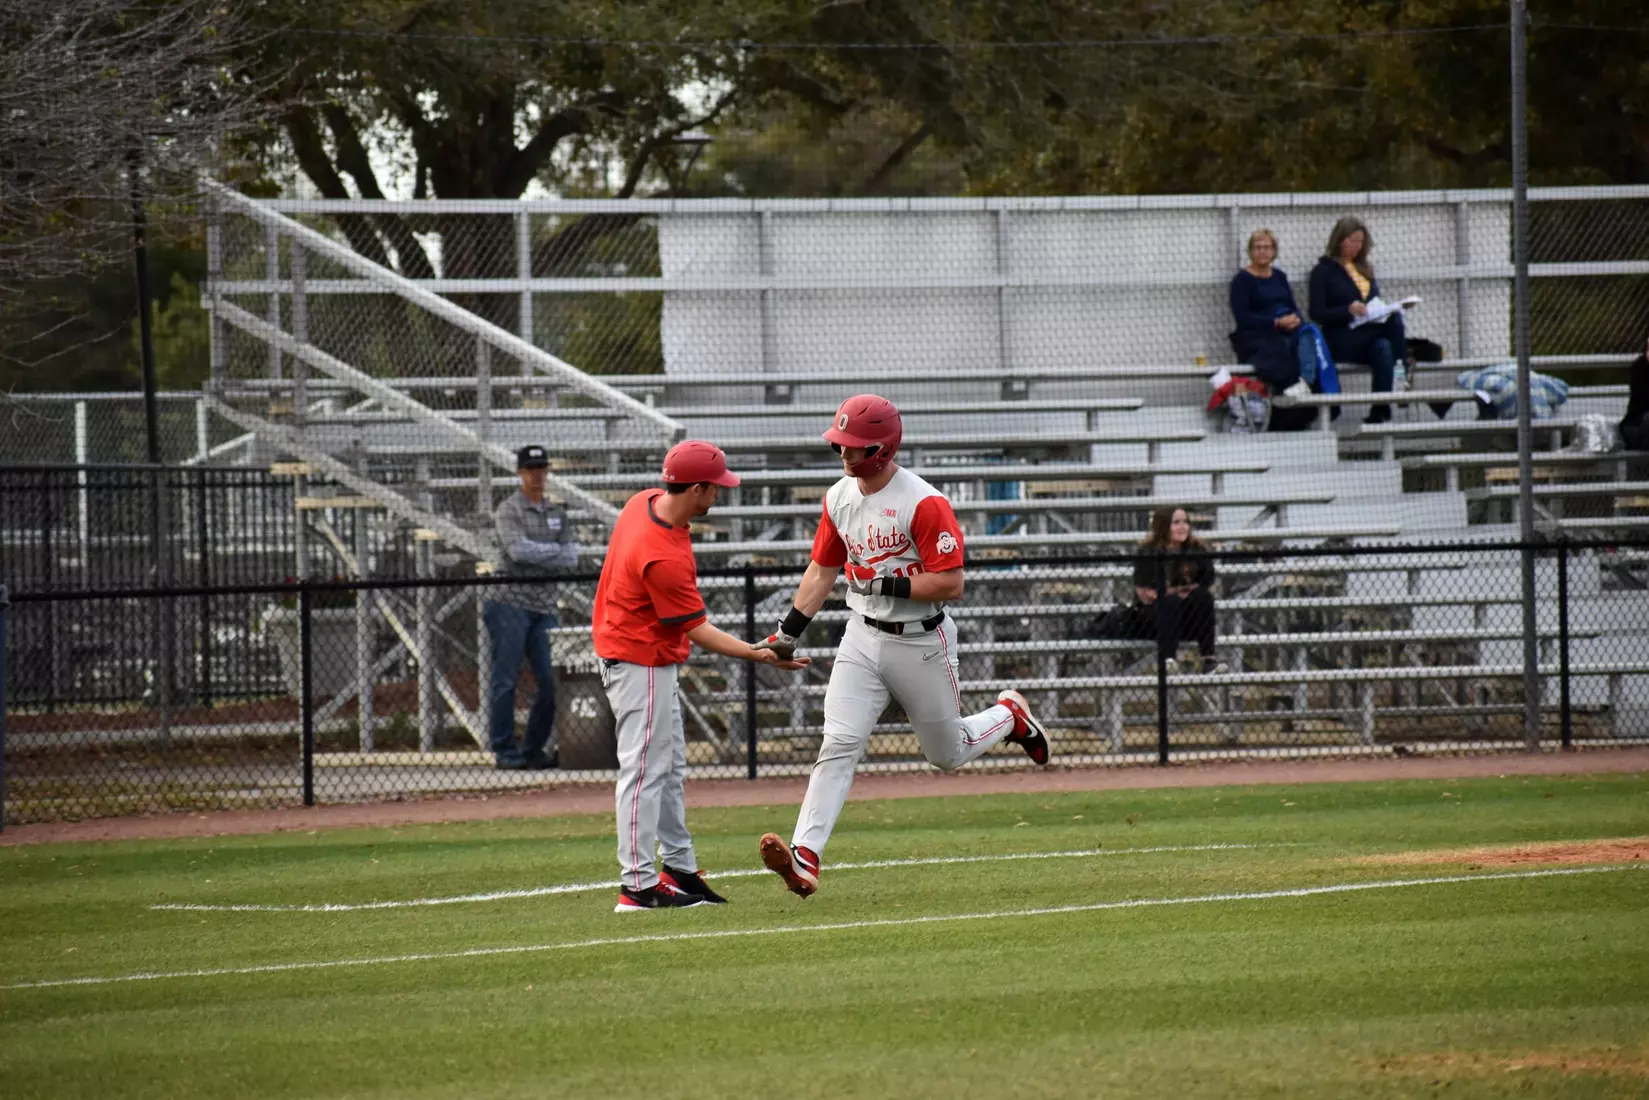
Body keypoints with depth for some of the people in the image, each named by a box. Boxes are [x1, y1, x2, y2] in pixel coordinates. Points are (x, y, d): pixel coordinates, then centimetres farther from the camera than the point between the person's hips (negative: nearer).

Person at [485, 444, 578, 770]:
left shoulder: (556, 512, 17)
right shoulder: (508, 510, -1)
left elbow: (572, 560, 7)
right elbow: (518, 549, -17)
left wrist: (535, 555, -8)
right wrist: (555, 550, -5)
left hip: (544, 607, 6)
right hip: (511, 603, -6)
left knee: (552, 682, 1)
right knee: (505, 680, -6)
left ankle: (534, 749, 12)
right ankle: (505, 752, -3)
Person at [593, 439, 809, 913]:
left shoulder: (647, 501, -2)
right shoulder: (665, 558, -31)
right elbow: (697, 630, -24)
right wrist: (757, 655, -26)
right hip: (641, 662, -11)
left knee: (669, 767, 16)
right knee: (646, 768, -8)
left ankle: (680, 869, 23)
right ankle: (638, 886, -8)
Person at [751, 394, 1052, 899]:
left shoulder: (923, 504, -19)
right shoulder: (840, 498, 3)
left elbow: (950, 583, -20)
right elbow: (822, 569, 14)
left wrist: (889, 585, -23)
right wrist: (790, 630, 4)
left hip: (921, 643, -4)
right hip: (862, 638, 4)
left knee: (948, 754, 12)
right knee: (839, 743, -14)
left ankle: (1009, 716, 45)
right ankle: (804, 858, -25)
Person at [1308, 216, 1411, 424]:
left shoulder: (1365, 269, 22)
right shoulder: (1323, 271, 4)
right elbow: (1316, 313, -6)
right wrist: (1348, 310, -23)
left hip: (1370, 333, 6)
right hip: (1341, 340, -6)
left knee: (1383, 348, -33)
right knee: (1394, 321, -30)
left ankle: (1380, 412, -37)